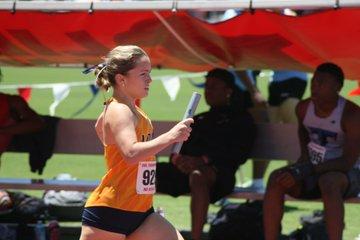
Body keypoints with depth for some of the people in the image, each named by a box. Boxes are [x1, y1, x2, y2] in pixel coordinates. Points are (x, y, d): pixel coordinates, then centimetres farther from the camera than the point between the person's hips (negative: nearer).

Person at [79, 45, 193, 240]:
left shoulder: (131, 110, 13)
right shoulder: (119, 112, -16)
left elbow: (100, 126, 36)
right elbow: (131, 154, -34)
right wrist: (170, 137, -33)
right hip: (109, 211, -9)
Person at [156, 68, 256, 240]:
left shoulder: (240, 119, 16)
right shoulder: (198, 119, 34)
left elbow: (239, 154, 0)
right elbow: (180, 147, 25)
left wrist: (204, 161, -14)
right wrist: (177, 159, -2)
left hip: (217, 171, -6)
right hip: (184, 170, 6)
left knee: (197, 176, -43)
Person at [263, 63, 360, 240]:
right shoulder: (304, 108, -1)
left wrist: (303, 172, -32)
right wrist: (304, 157, 7)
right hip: (313, 172, 5)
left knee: (328, 182, -42)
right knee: (276, 178, -26)